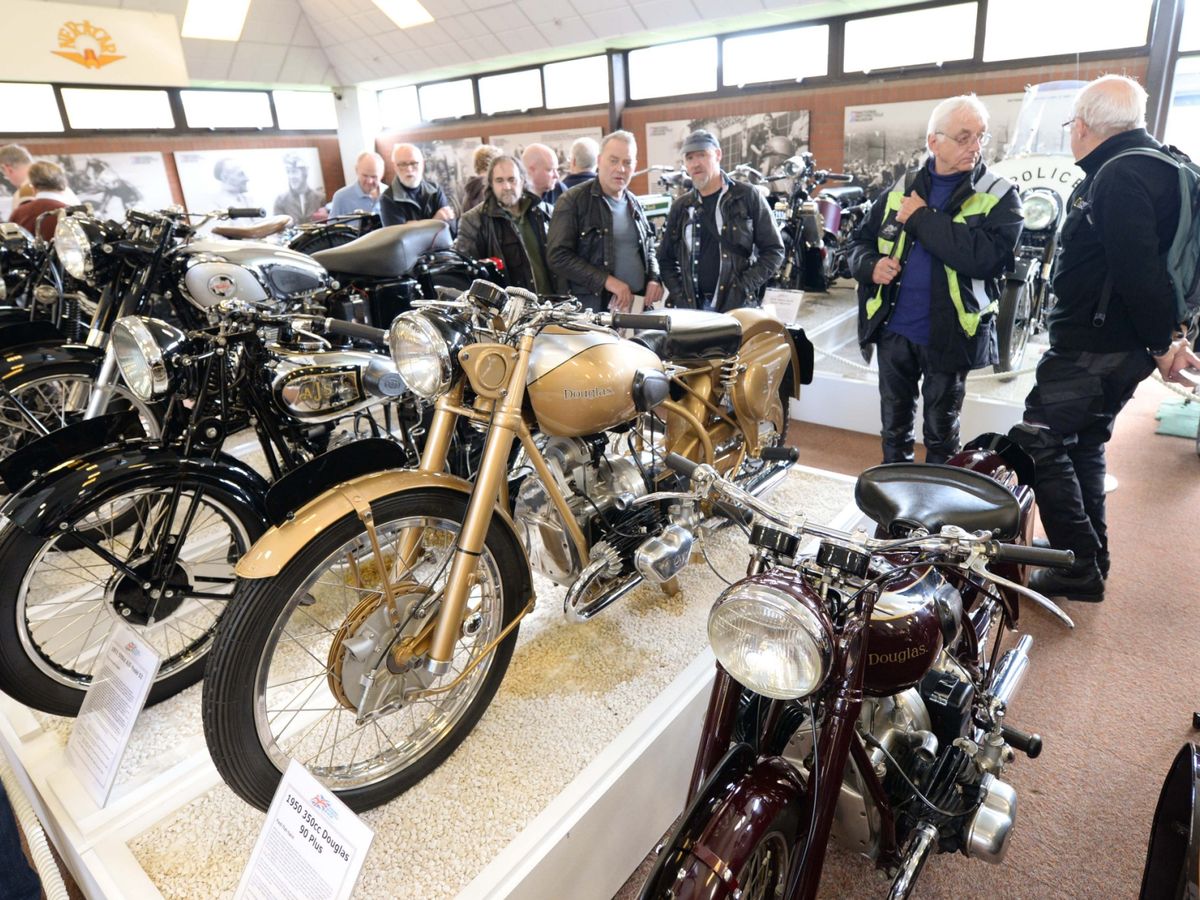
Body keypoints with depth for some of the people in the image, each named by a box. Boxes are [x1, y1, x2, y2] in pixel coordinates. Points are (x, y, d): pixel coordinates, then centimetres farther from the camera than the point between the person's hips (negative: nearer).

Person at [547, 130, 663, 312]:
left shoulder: (634, 204, 15)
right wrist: (606, 280, -19)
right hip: (593, 308, -6)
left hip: (639, 308, 6)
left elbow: (648, 249, 26)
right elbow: (558, 257, -13)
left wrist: (653, 279, 4)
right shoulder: (572, 201, -5)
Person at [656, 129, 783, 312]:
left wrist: (744, 287, -10)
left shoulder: (747, 196, 2)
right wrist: (678, 293, 1)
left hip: (737, 306, -3)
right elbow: (666, 258, 18)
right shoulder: (680, 207, 13)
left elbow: (773, 250, 1)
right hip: (690, 307, 3)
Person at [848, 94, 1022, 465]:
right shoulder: (900, 189, 7)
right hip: (894, 330, 4)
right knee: (894, 428, 17)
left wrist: (922, 219, -19)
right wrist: (871, 265, -9)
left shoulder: (999, 195, -5)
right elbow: (860, 241, 14)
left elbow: (987, 256, -22)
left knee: (941, 436, 12)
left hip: (949, 335, -3)